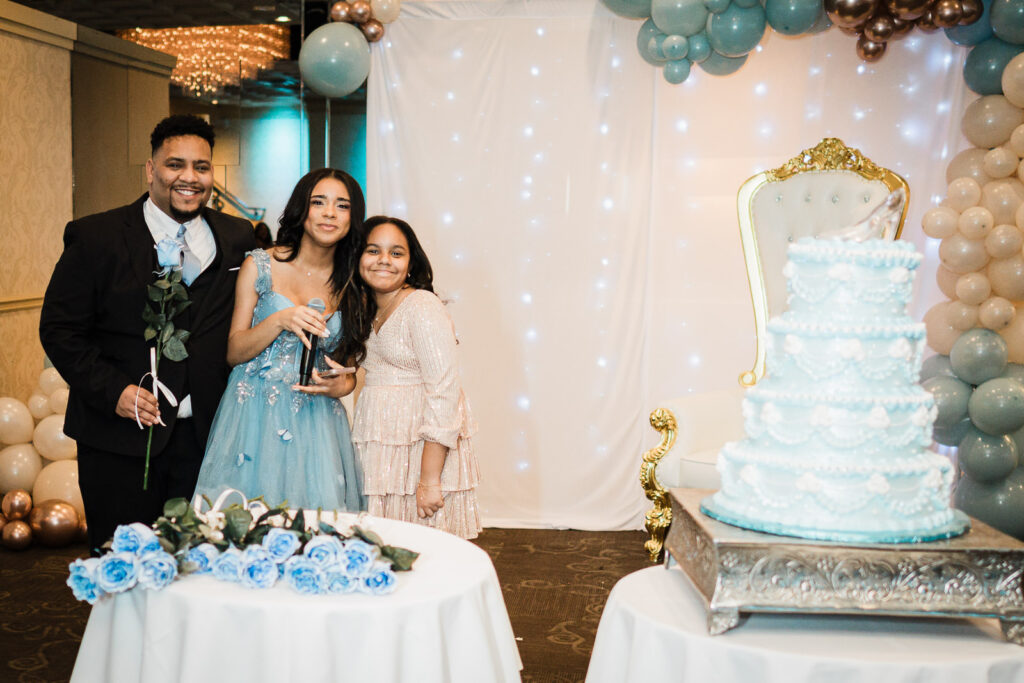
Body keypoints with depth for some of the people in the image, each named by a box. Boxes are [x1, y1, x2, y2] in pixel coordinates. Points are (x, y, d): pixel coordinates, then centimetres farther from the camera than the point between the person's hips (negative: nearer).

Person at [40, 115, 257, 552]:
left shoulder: (237, 238, 6)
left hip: (207, 435, 3)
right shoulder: (96, 238, -3)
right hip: (120, 437, -2)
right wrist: (112, 390, -14)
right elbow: (60, 329, -2)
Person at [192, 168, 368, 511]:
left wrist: (342, 385, -7)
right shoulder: (260, 266, 1)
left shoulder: (353, 286, 7)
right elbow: (234, 352, -1)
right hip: (254, 415, -1)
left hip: (317, 423, 2)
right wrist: (280, 321, -17)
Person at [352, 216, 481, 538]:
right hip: (379, 449, 7)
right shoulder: (369, 310, 13)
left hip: (422, 448, -7)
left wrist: (429, 479, -21)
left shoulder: (423, 306, -12)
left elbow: (444, 393, -18)